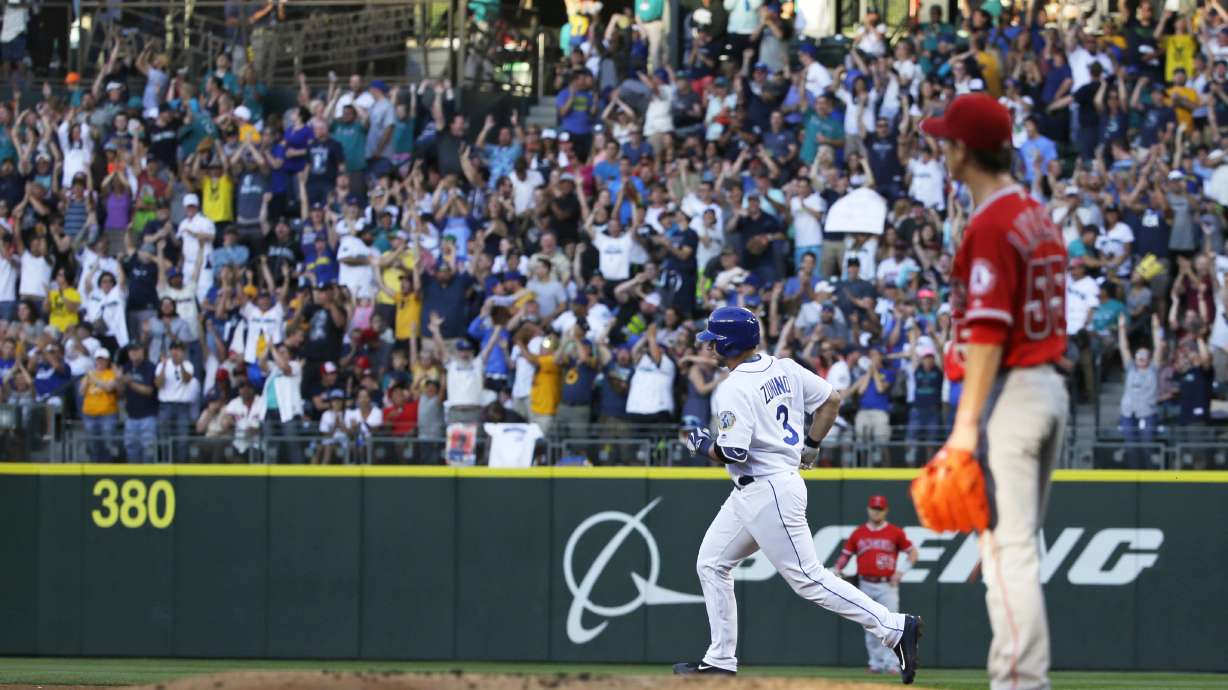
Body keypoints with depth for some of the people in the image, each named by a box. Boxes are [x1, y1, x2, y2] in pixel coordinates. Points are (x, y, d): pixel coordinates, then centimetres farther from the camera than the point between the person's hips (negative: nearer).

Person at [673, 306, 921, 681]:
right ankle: (720, 660, 17)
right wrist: (809, 447, 18)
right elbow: (831, 400, 13)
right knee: (711, 564, 15)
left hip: (768, 492, -10)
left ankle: (895, 628, -8)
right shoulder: (783, 369, 8)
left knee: (808, 578, -7)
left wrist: (704, 446, -3)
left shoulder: (733, 390, -18)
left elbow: (733, 453, -24)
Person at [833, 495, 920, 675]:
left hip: (887, 585, -3)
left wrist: (902, 570, -9)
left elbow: (913, 553, 5)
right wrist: (837, 571, -5)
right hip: (866, 586, 3)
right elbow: (845, 554, 13)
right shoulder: (858, 533, 10)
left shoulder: (895, 532, 3)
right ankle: (876, 663, 14)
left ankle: (891, 664, -12)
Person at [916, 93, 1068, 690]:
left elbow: (988, 331, -21)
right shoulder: (1038, 217, 14)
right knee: (1017, 547, 16)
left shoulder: (990, 226, -15)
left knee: (1006, 547, -10)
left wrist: (966, 423, -24)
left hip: (1010, 391, -10)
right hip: (1051, 388, 10)